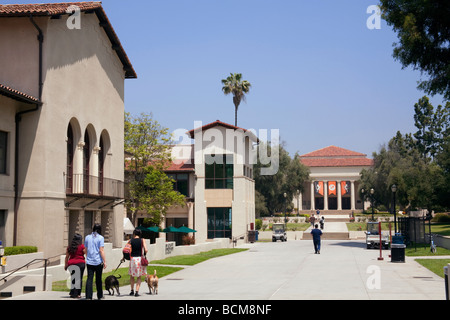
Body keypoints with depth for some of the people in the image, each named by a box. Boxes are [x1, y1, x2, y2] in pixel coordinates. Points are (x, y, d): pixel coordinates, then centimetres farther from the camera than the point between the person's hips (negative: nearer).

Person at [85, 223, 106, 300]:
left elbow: (86, 250, 16)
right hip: (98, 262, -2)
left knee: (89, 279, -1)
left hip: (89, 261, 3)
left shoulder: (87, 237, 8)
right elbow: (101, 250, -11)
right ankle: (100, 296, 21)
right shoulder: (100, 238, -5)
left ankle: (88, 296, -9)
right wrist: (104, 261, -7)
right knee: (98, 279, 10)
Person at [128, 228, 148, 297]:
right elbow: (145, 250, -9)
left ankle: (132, 290, 24)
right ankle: (137, 291, -1)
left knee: (132, 276, 18)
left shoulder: (131, 241, 1)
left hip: (132, 258, 1)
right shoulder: (142, 240, -1)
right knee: (139, 277, 8)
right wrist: (144, 255, 10)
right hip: (140, 259, -1)